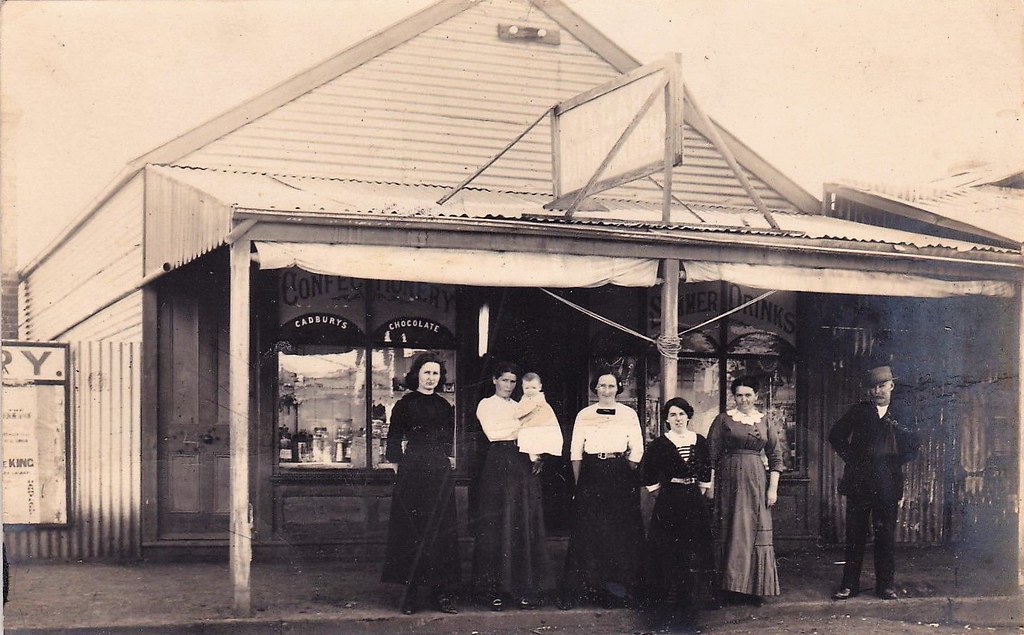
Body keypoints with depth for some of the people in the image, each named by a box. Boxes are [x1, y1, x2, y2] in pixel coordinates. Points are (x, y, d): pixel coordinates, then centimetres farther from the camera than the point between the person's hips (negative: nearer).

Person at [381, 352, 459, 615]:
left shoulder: (444, 406, 14)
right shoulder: (405, 404, 1)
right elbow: (394, 440, 2)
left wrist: (449, 458, 10)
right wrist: (401, 463, -5)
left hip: (441, 472, 4)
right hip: (413, 472, -4)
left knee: (442, 530, 2)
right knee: (412, 529, -4)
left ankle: (442, 591, 4)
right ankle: (411, 592, -1)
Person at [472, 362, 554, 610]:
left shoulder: (520, 407, 22)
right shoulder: (486, 405, 7)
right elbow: (493, 432, -8)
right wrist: (521, 425, -4)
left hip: (522, 464, 5)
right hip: (498, 465, -5)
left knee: (524, 524, -1)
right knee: (497, 525, -6)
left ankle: (524, 589, 1)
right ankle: (495, 590, -3)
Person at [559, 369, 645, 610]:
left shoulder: (629, 414, 8)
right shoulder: (584, 415, 9)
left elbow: (637, 450, 6)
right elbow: (575, 452, 6)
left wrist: (624, 475, -2)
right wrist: (578, 483, -1)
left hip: (621, 479, 0)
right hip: (591, 476, 0)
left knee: (621, 534, -1)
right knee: (587, 533, -3)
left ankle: (619, 588, 7)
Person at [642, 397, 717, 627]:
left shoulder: (699, 442, 7)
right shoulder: (659, 444, -2)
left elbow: (706, 472, 17)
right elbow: (647, 473, 4)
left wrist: (701, 492, 11)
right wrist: (659, 493, 4)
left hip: (695, 502, 3)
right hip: (668, 503, -3)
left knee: (695, 552, 2)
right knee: (668, 553, -3)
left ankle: (691, 604, 10)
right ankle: (669, 606, 2)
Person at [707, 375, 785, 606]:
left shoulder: (765, 422, 10)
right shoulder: (723, 419, 4)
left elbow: (776, 458, 9)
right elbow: (712, 454, 2)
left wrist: (773, 488, 1)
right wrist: (710, 483, -5)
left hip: (756, 481, 2)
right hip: (729, 480, -2)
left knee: (757, 533, 1)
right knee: (732, 533, 1)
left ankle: (756, 588, 7)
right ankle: (732, 586, 6)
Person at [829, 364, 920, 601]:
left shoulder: (901, 415, 11)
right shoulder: (858, 412, 9)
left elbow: (913, 447, 9)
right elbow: (836, 436, 11)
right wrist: (850, 458, 4)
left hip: (887, 485, 0)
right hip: (858, 482, 0)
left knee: (886, 535, 3)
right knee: (855, 535, 1)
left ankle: (886, 584, 10)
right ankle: (849, 584, 5)